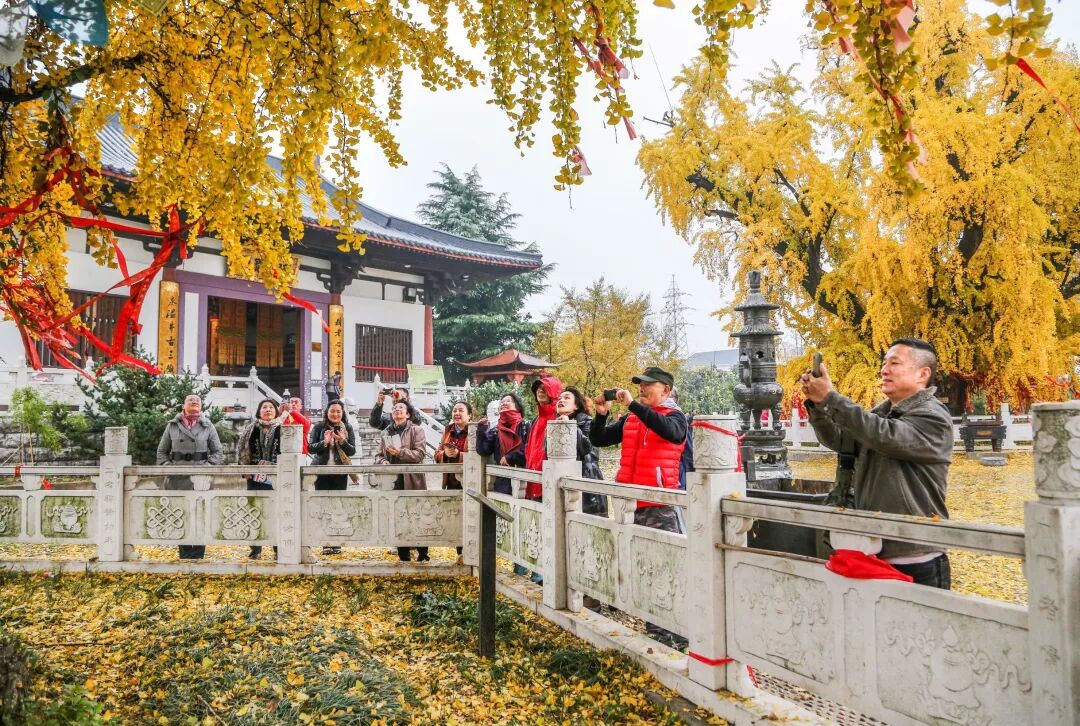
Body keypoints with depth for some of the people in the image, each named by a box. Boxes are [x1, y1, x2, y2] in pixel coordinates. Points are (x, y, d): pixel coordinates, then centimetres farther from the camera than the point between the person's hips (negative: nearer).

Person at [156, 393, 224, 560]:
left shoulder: (208, 426, 8)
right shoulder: (172, 426, 10)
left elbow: (218, 452, 8)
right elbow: (162, 451, 14)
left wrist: (207, 467, -8)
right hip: (177, 480, 1)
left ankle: (198, 556, 6)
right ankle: (184, 557, 13)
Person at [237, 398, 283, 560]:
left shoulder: (282, 428, 2)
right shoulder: (252, 429, 8)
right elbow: (243, 450, 9)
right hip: (256, 478, 2)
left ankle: (279, 549, 9)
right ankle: (255, 549, 15)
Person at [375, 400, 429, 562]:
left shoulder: (416, 430, 1)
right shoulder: (386, 432, 15)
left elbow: (420, 453, -9)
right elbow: (379, 455, 15)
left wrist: (401, 452, -22)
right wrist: (383, 462, -7)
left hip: (412, 481, -4)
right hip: (393, 481, 4)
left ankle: (422, 555, 12)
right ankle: (403, 556, 17)